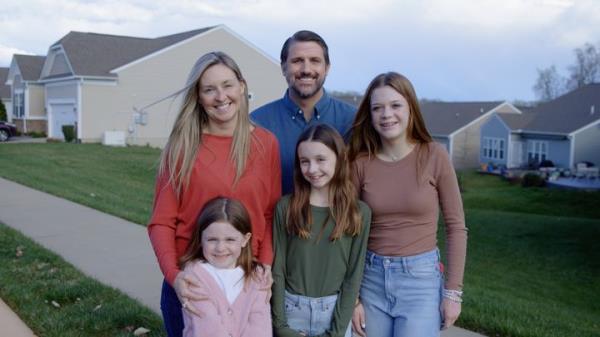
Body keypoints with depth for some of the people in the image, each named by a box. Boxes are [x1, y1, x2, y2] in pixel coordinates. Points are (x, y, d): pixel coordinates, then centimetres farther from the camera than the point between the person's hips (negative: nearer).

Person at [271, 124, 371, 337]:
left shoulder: (359, 213, -4)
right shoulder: (286, 207, -5)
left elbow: (353, 276, -4)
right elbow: (278, 269, -4)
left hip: (334, 311, 0)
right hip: (291, 309, 0)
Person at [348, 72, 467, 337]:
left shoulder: (434, 156, -7)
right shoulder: (361, 163, -3)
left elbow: (456, 227, -2)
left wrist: (453, 291, -4)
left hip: (421, 278, -2)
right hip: (371, 278, 2)